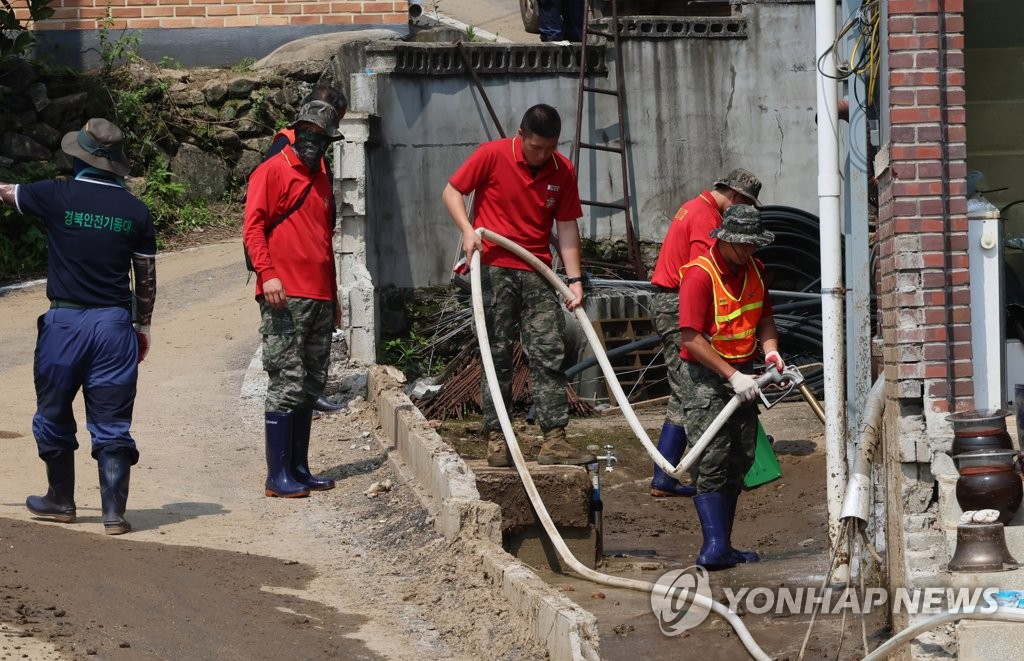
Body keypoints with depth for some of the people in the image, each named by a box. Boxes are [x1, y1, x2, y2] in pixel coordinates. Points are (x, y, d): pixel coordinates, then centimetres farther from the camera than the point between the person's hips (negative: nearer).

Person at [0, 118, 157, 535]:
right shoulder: (135, 211, 1)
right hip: (115, 324, 2)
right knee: (111, 423, 3)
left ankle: (61, 501, 25)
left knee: (54, 416, 15)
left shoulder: (56, 196, -6)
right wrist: (143, 325, 18)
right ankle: (114, 512, -2)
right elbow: (146, 277, 6)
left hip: (65, 321, -2)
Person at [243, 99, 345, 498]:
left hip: (320, 300, 8)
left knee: (311, 386, 10)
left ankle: (299, 468, 17)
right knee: (287, 385, -9)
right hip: (285, 298, -8)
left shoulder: (321, 180, 20)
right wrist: (266, 273, -24)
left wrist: (333, 296, 26)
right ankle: (278, 477, -7)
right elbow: (253, 226, -12)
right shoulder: (272, 172, -3)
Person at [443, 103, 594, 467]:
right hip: (494, 268, -3)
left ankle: (554, 440, -3)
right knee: (497, 355, 0)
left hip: (537, 272, 3)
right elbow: (452, 191, 0)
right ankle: (496, 438, 5)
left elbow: (567, 226, 5)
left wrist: (575, 279, -2)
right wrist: (468, 230, -17)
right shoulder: (492, 155, -7)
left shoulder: (562, 171, 2)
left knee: (550, 353, -3)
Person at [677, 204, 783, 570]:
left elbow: (764, 317, 18)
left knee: (739, 461, 8)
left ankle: (723, 545, 13)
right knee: (711, 462, -15)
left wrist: (770, 349, -3)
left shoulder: (755, 270, 7)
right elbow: (691, 338, -21)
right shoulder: (700, 274, -17)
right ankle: (714, 546, -19)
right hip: (704, 375, -8)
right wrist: (732, 375, -23)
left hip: (741, 375, 8)